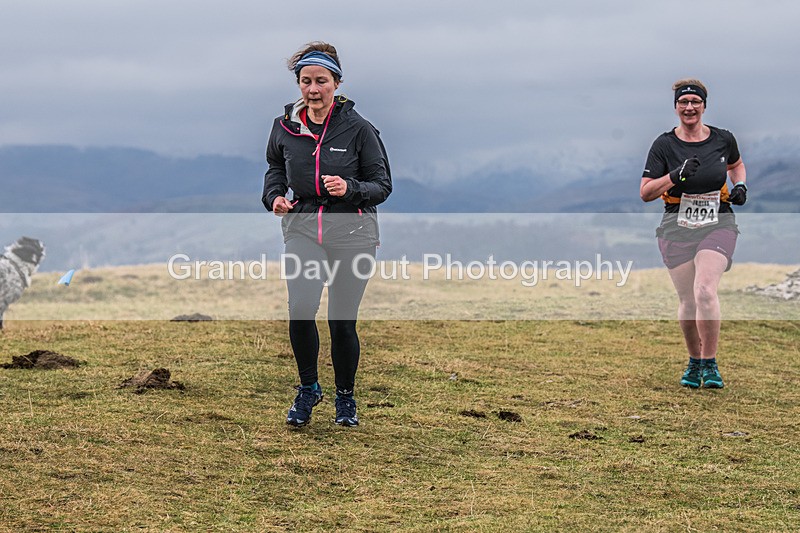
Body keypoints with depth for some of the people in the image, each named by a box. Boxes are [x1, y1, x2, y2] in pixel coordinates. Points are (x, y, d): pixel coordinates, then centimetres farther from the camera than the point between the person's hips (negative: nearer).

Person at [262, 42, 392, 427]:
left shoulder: (358, 129, -6)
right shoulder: (284, 127, 3)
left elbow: (382, 185, -1)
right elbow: (275, 167, 23)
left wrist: (351, 189, -21)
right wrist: (275, 196, 3)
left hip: (352, 232, -2)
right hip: (302, 228, 2)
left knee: (342, 322, 1)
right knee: (300, 310, -18)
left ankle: (346, 397, 25)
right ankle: (307, 388, 6)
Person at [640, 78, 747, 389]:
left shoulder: (723, 139, 4)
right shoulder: (664, 145, -1)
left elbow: (736, 165, 28)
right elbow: (645, 193, -6)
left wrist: (740, 186, 7)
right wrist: (676, 176, -20)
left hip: (718, 224, -1)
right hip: (677, 227, 1)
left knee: (705, 291, -20)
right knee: (687, 301, 2)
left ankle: (710, 365, -9)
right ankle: (694, 362, 25)